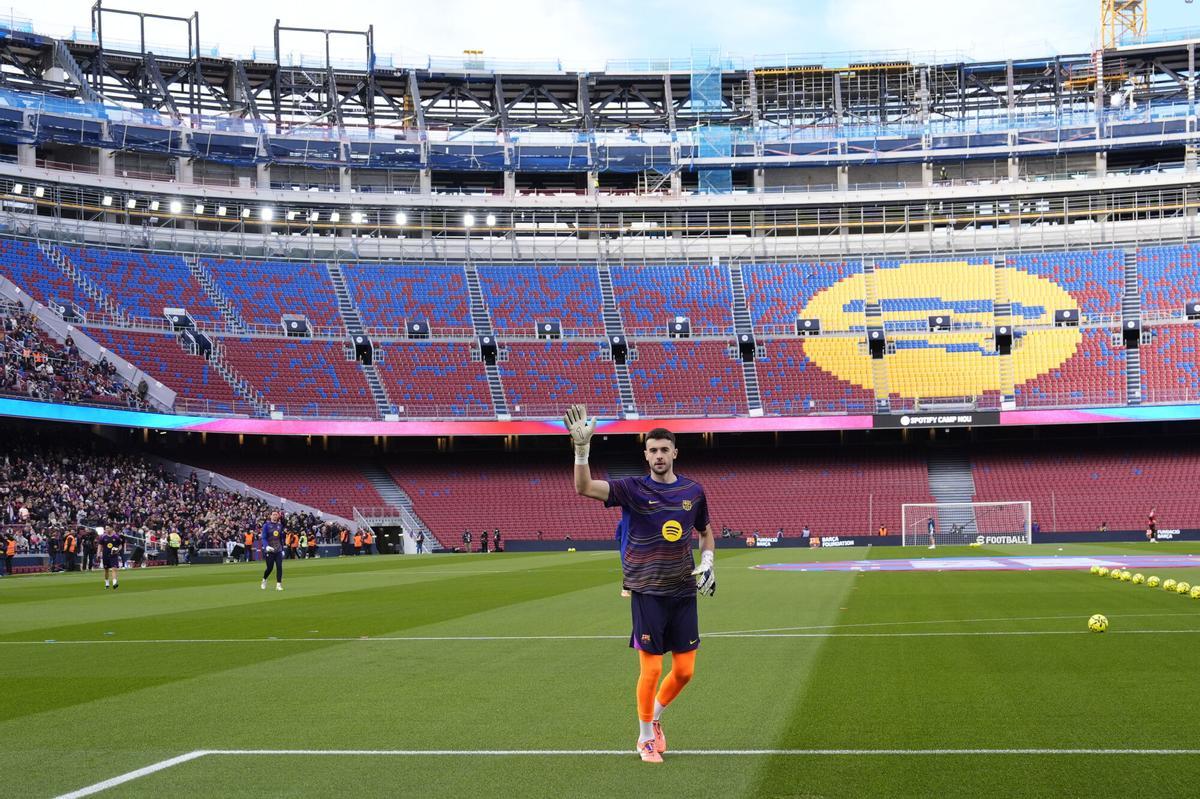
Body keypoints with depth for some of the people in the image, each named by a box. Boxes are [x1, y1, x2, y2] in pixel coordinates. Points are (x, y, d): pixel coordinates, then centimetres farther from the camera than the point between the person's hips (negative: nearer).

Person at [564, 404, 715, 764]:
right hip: (647, 593, -4)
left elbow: (706, 531, 21)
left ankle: (655, 717, 34)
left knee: (685, 671, 6)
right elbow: (584, 487, -22)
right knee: (651, 669, -2)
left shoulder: (693, 491, 5)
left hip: (683, 592, 4)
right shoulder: (633, 489, -7)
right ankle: (646, 738, 18)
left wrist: (706, 563, 4)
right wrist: (582, 449, -36)